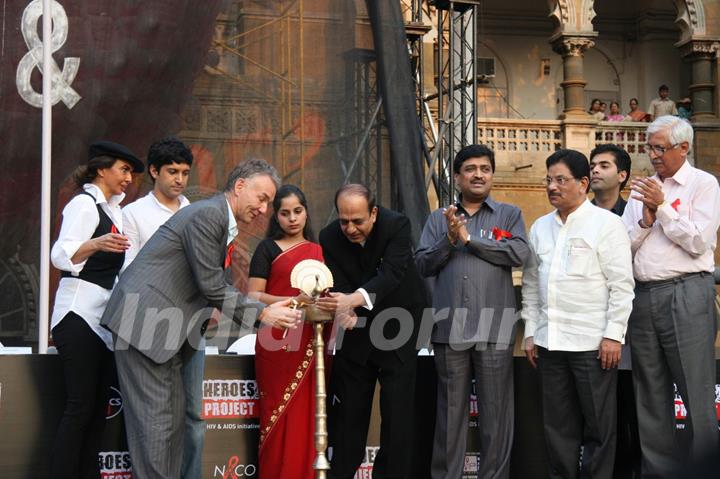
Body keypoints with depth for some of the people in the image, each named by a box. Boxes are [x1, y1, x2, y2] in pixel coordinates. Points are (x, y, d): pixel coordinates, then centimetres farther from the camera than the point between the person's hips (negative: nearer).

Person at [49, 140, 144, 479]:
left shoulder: (107, 207, 20)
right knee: (81, 407, -13)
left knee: (98, 407, 5)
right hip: (80, 316, -9)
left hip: (102, 319, 9)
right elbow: (61, 254, -24)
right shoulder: (84, 203, -8)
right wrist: (98, 243, -40)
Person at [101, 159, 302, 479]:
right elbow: (212, 287, -16)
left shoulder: (222, 222, 17)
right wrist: (261, 314, -11)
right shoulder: (208, 214, -14)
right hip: (142, 320, -10)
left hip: (164, 326, 10)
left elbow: (216, 287, 17)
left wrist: (268, 309, 9)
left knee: (173, 413, 11)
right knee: (156, 417, -9)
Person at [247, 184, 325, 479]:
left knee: (308, 418, 3)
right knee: (281, 418, -3)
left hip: (312, 346, 4)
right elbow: (253, 296, -4)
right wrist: (295, 301, -17)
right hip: (278, 344, -3)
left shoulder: (319, 250, 16)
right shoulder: (268, 248, 4)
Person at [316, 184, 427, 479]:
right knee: (348, 408, 7)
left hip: (396, 324, -2)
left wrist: (354, 299, -50)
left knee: (397, 410, -3)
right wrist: (346, 312, -40)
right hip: (357, 327, 3)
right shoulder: (330, 238, -12)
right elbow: (339, 287, -17)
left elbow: (392, 273, -34)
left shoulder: (397, 225, -21)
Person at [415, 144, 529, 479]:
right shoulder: (438, 219, 13)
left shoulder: (509, 215, 8)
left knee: (495, 412, 3)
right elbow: (422, 265, 5)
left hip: (494, 329, -1)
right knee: (450, 410, 8)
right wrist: (449, 240, -10)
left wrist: (470, 239, -9)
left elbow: (520, 254, -9)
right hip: (449, 328, 2)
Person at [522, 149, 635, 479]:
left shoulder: (606, 224, -4)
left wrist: (613, 335, -12)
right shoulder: (540, 228, 13)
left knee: (598, 426, 2)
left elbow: (621, 285, -8)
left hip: (592, 342, -5)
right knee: (558, 426, 11)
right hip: (550, 341, 5)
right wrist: (530, 333, 12)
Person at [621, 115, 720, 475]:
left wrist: (663, 208, -10)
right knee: (651, 396, 11)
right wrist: (646, 220, -6)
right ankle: (659, 469, 19)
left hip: (686, 294, -6)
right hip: (643, 295, 6)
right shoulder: (642, 189, 16)